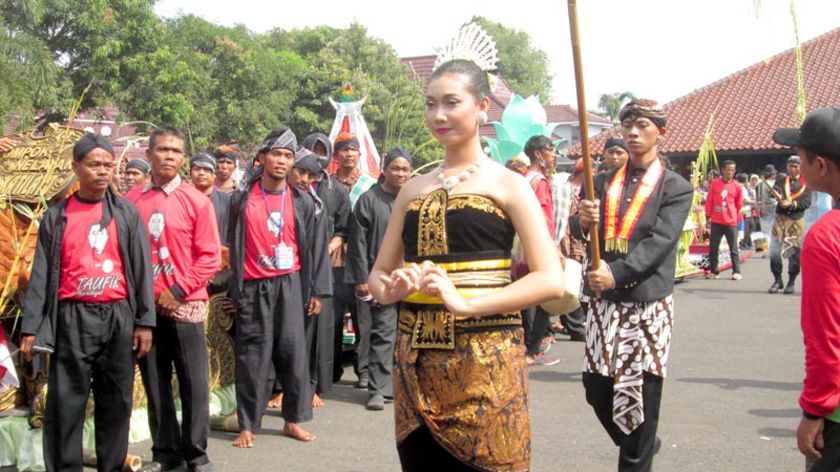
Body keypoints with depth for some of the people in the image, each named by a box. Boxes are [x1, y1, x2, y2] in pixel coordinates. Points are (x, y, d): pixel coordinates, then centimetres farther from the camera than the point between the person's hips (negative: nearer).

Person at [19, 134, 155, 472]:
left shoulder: (126, 213, 6)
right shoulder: (56, 216, 5)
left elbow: (141, 269, 4)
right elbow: (41, 274, 4)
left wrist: (145, 321, -2)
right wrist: (31, 327, -1)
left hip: (118, 317, 1)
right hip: (72, 319, -1)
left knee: (117, 400, 7)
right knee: (66, 402, -1)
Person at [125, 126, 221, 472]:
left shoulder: (197, 201, -2)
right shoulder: (131, 201, 4)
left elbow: (209, 257, -4)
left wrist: (178, 291, -10)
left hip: (185, 305, -2)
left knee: (194, 382, 1)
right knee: (155, 383, 8)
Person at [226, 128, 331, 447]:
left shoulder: (302, 202, 5)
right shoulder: (242, 200, 2)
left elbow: (316, 247, 6)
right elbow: (234, 246, 5)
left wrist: (317, 291, 2)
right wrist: (233, 290, 3)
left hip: (290, 284, 1)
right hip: (253, 287, -1)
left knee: (293, 351, 1)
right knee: (253, 355, 1)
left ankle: (293, 419, 13)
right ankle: (248, 425, 8)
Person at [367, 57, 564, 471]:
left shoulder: (507, 185, -1)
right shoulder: (413, 189, 12)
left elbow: (550, 280, -10)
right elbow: (378, 274, 15)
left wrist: (465, 302, -21)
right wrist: (391, 289, -9)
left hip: (484, 361, -4)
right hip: (416, 359, 4)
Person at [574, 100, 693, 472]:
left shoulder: (676, 188, 0)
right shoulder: (602, 183, 11)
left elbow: (660, 241, -14)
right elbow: (581, 236, 4)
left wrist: (616, 272, -28)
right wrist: (583, 222, -20)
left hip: (648, 304, -4)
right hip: (602, 301, 4)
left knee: (641, 393, -1)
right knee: (597, 389, 8)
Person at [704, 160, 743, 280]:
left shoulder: (737, 186, -1)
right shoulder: (715, 183, 1)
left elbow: (739, 204, 10)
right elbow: (709, 200, 5)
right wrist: (708, 216, 3)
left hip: (731, 222, -2)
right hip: (716, 221, 2)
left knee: (733, 248, 2)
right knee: (713, 247, 5)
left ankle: (737, 272, 7)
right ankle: (714, 271, 14)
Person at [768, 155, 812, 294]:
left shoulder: (805, 183, 5)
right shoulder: (781, 180, 8)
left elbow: (807, 202, -6)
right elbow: (776, 190, -13)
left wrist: (791, 204, -21)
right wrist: (779, 197, -36)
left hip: (797, 220, -1)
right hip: (780, 219, 1)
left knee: (795, 252, 1)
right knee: (774, 250, -4)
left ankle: (791, 282, 12)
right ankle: (778, 280, 10)